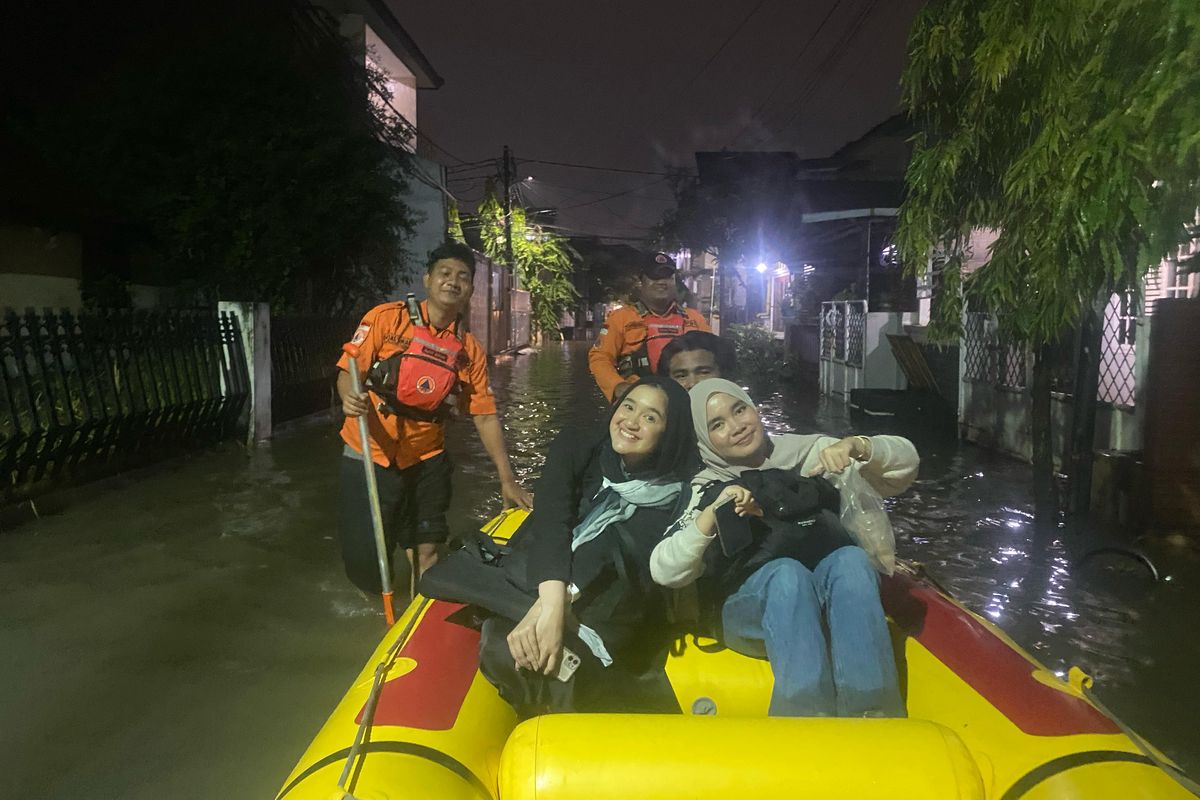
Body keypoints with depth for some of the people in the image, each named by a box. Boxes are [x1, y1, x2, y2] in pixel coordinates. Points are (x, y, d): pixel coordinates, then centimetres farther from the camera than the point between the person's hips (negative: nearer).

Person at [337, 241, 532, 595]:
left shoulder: (470, 350, 1)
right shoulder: (387, 317, -8)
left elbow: (485, 416, 2)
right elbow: (349, 371, -7)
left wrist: (507, 479, -4)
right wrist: (350, 397, -32)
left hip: (426, 459, 3)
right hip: (370, 455, -2)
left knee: (426, 552, 4)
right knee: (364, 558, -1)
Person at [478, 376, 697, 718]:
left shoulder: (676, 494, -4)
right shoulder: (577, 446, 1)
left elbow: (636, 574, -16)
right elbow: (551, 520, -16)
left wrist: (562, 602, -32)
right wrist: (551, 602, -33)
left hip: (605, 615, -1)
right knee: (504, 651, -32)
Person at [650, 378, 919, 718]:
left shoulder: (808, 452, 12)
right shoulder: (706, 489, 8)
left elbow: (905, 461, 8)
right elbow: (664, 572, -4)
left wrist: (857, 446, -14)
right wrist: (712, 515, -19)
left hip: (833, 602, 2)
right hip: (750, 607, -1)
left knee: (851, 559, -31)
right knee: (787, 574, -34)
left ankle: (871, 712, -40)